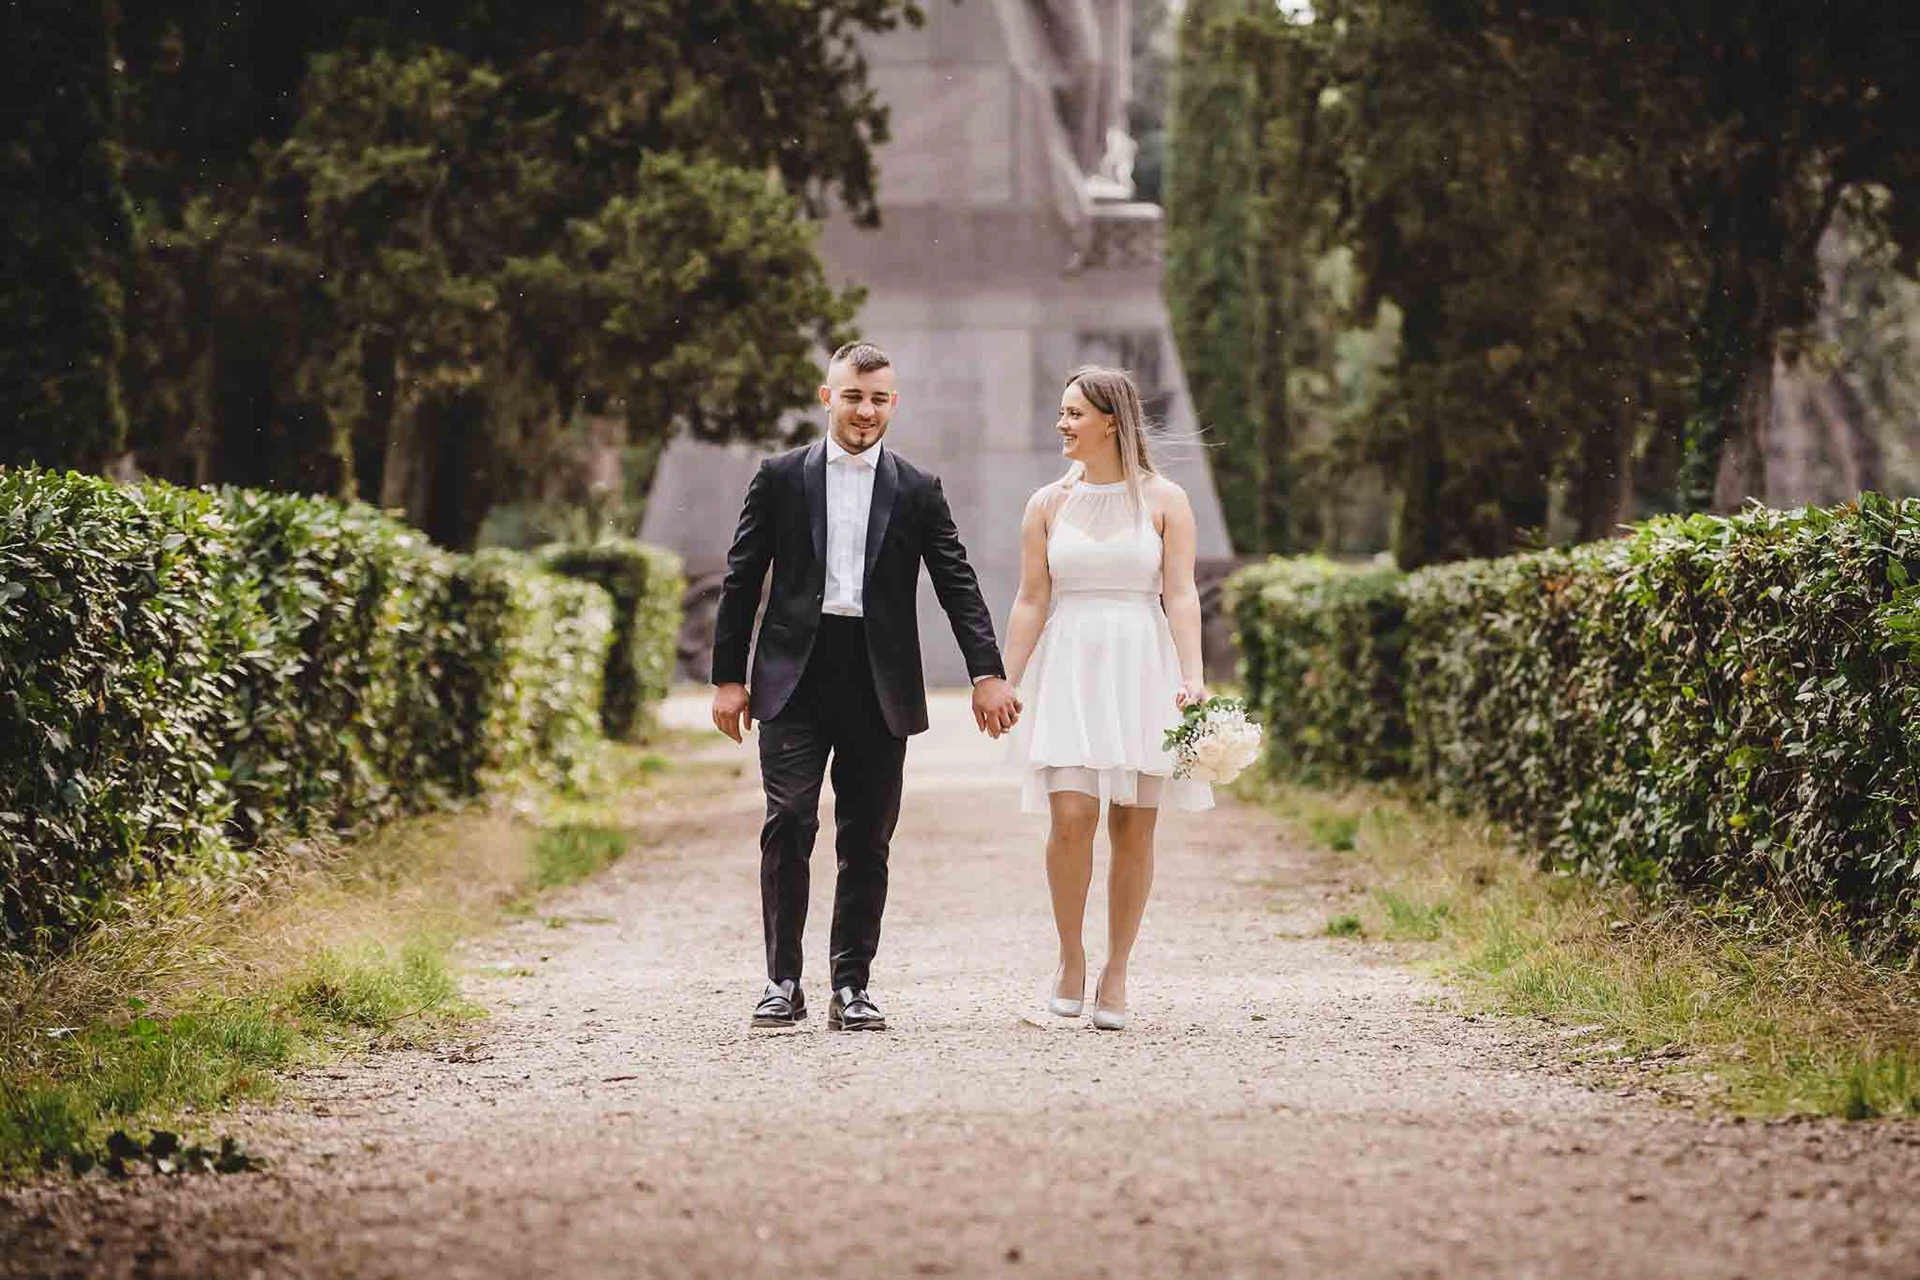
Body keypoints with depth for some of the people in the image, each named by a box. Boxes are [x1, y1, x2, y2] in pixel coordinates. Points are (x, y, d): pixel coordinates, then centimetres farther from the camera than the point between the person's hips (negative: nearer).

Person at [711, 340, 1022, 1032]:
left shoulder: (918, 491, 8)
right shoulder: (780, 477, 6)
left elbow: (959, 585, 4)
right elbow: (741, 581, 7)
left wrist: (988, 672, -7)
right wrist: (728, 677, 2)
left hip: (879, 687, 1)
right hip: (794, 681, -1)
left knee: (867, 840, 4)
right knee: (789, 824, -10)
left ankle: (851, 987, 11)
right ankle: (783, 981, -3)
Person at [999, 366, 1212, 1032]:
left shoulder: (1163, 500, 3)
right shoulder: (1048, 505, 8)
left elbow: (1181, 595, -3)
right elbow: (1031, 602, 8)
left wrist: (1192, 677, -15)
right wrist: (1004, 683, 1)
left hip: (1141, 669, -1)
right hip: (1068, 669, 1)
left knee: (1133, 827, 1)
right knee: (1071, 818, -13)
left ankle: (1115, 974, 11)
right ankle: (1070, 956, 5)